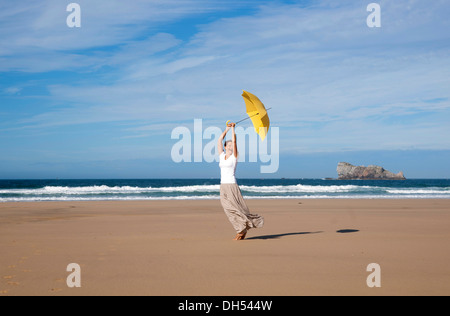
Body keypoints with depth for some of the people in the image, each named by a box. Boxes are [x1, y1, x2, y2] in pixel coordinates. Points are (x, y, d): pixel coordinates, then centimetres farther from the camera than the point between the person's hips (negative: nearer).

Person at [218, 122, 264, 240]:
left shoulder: (234, 156, 0)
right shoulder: (222, 155, 13)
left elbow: (234, 141, -9)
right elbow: (220, 140, 13)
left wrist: (233, 128, -2)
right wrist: (227, 129, 14)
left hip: (232, 186, -5)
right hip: (223, 187, 5)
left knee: (236, 208, -6)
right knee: (229, 210, 3)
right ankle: (242, 230, 11)